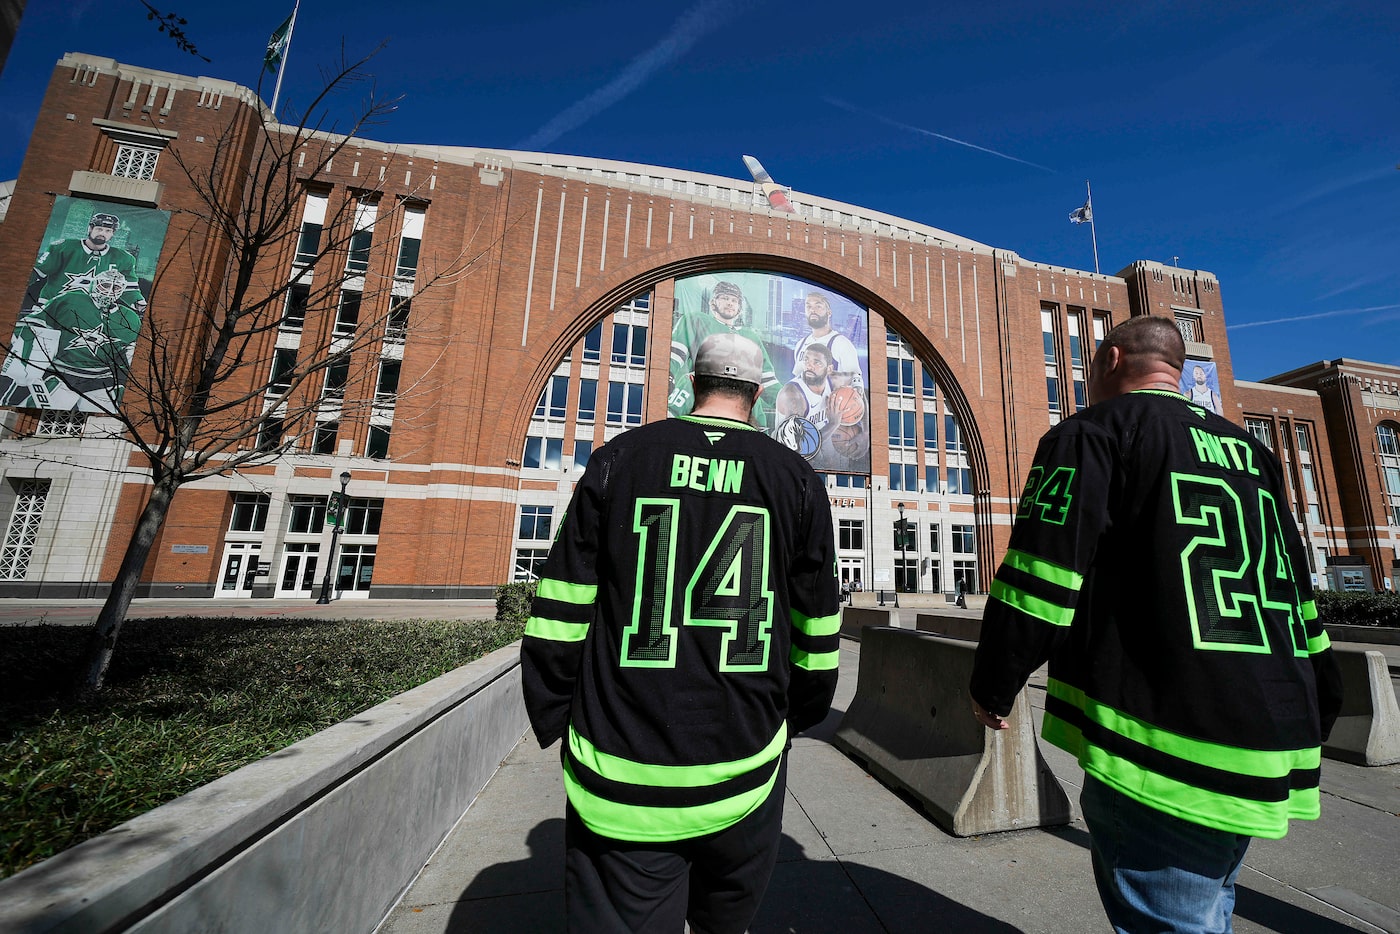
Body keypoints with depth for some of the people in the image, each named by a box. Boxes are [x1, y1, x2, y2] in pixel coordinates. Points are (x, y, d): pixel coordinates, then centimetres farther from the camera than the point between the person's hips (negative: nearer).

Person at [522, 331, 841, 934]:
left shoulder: (618, 459, -3)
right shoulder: (797, 479, -1)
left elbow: (558, 616, -3)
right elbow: (817, 632, 4)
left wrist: (554, 724, 9)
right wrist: (797, 718, 20)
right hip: (744, 774, 2)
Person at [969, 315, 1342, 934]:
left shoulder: (1090, 433, -9)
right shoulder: (1248, 451, 16)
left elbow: (1040, 581, -17)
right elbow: (1299, 590, 20)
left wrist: (991, 689, -5)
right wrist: (1313, 715, 29)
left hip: (1166, 736, -9)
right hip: (1268, 742, 9)